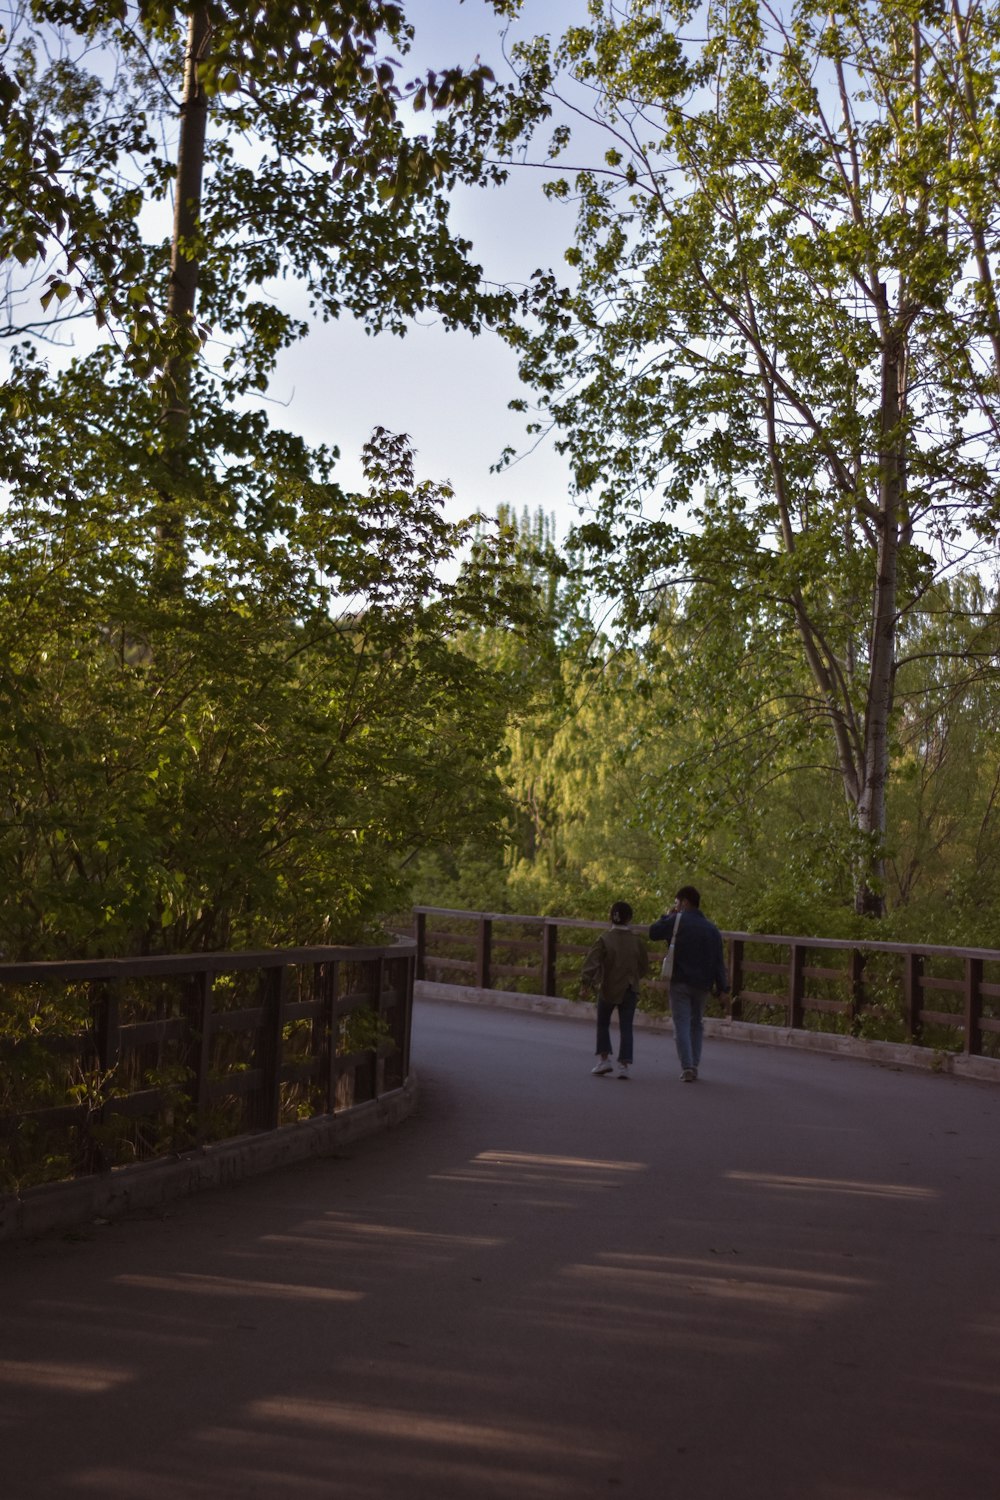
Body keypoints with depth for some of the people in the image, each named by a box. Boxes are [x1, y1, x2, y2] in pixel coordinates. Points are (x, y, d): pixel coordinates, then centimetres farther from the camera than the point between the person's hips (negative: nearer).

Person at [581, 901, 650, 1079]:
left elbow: (592, 961, -19)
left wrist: (586, 981, -21)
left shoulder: (605, 939, -9)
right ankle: (625, 1064, -2)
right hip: (630, 989, 1)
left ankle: (604, 1058, 11)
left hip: (608, 989, -1)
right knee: (626, 1027, 5)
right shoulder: (636, 940, -2)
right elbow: (644, 966, 5)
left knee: (603, 1024, 17)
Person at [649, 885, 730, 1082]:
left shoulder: (677, 920, -6)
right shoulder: (712, 929, 8)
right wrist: (723, 988, 5)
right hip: (702, 985, 4)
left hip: (680, 983, -4)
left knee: (682, 1025, -2)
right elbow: (719, 961, 6)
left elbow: (653, 933, 1)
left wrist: (666, 915, 14)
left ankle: (687, 1067, -13)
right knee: (696, 1024, 18)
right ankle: (694, 1065, 15)